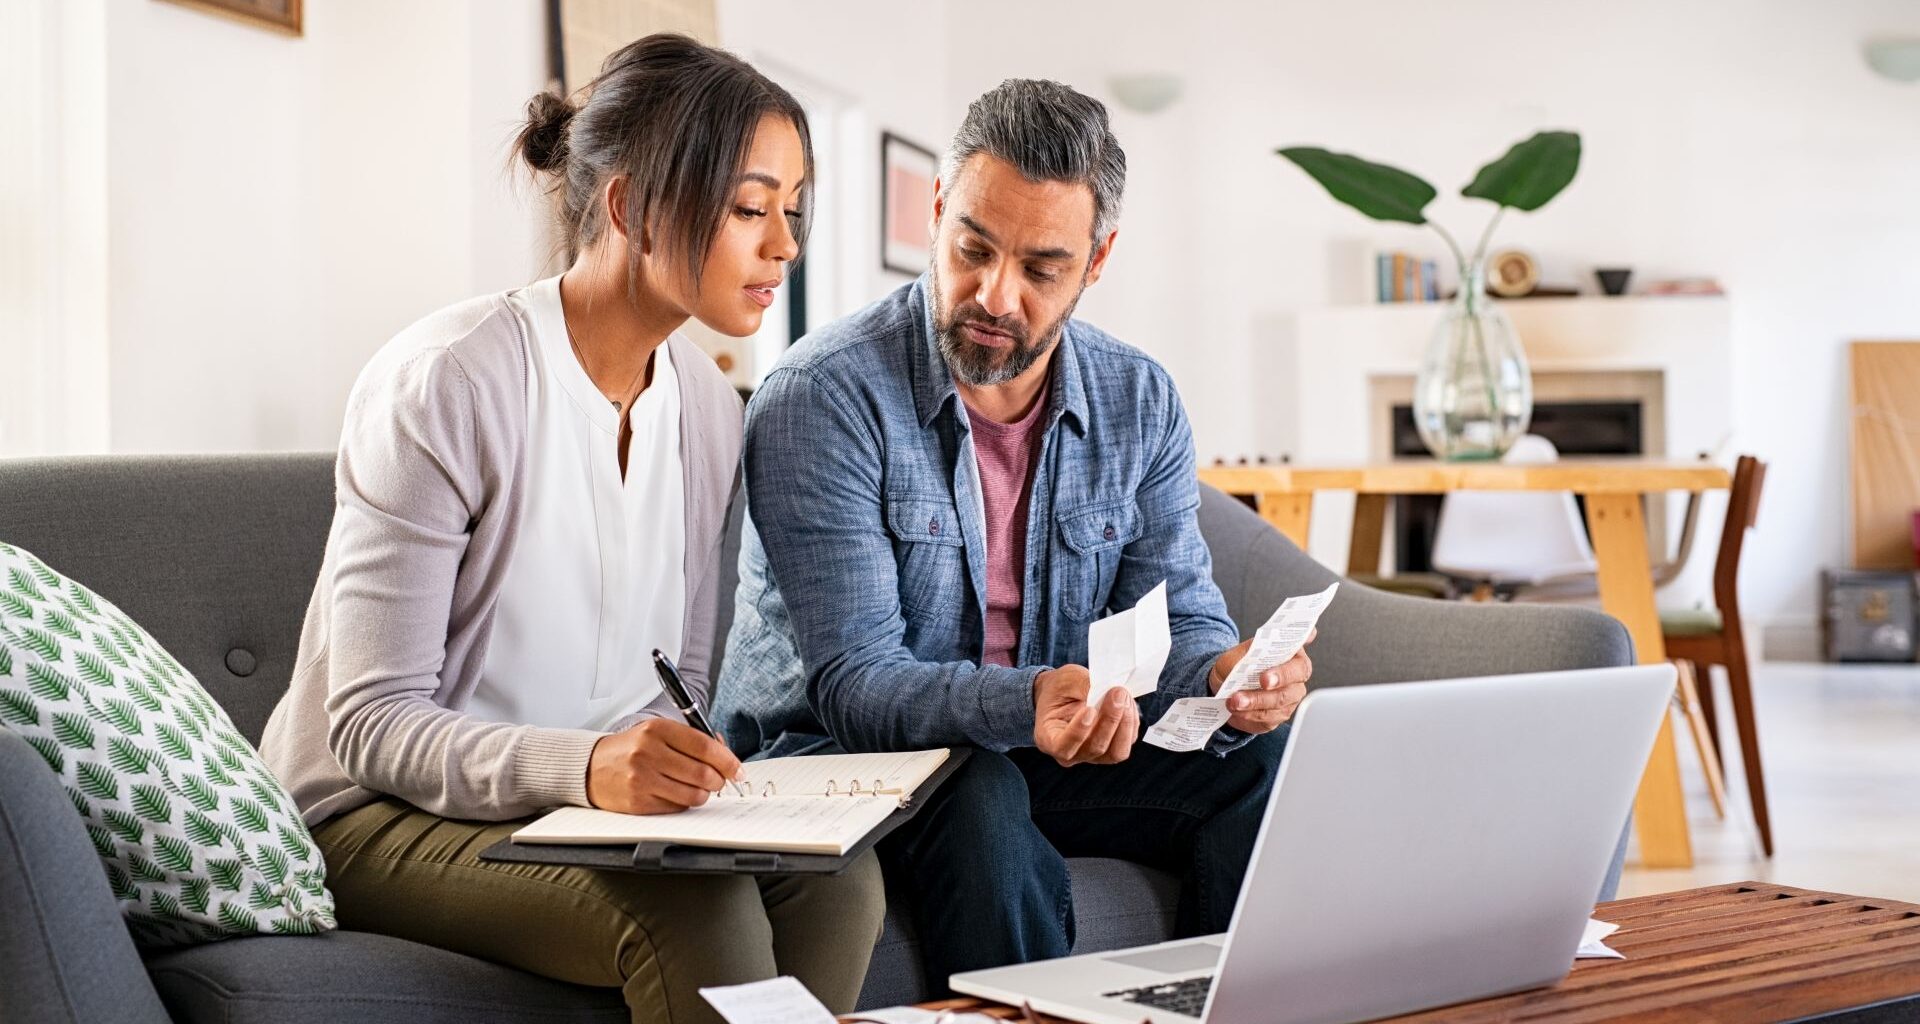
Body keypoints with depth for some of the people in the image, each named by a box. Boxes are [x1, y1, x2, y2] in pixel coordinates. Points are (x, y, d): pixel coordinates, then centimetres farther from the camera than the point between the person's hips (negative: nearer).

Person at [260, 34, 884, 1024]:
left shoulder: (705, 403, 5)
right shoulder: (444, 382, -17)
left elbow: (677, 680, 11)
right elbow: (372, 723, -19)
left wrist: (682, 772, -13)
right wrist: (583, 765, -36)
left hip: (592, 799, 6)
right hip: (379, 816, -6)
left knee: (835, 876, -21)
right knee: (696, 909, -32)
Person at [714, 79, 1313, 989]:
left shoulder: (1139, 404, 0)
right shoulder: (822, 398, -18)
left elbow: (1178, 619, -1)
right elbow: (854, 680, -23)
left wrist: (1226, 675, -27)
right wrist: (1025, 705, -42)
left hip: (1042, 754, 5)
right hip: (833, 757, -5)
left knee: (1263, 760, -18)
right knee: (979, 797, -37)